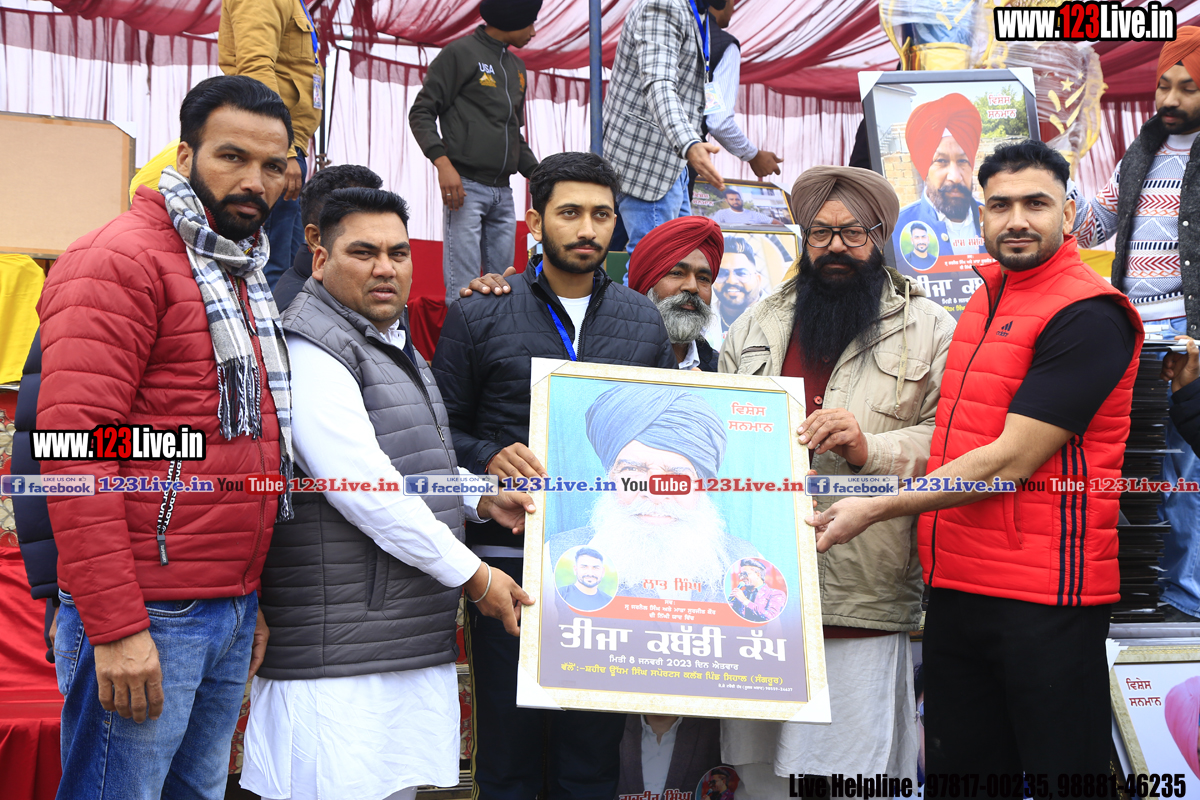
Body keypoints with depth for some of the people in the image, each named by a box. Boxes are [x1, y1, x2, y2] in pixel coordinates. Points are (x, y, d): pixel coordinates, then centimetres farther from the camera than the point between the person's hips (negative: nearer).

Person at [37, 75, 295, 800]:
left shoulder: (246, 276, 17)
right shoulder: (121, 260, -9)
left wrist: (255, 601, 16)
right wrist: (116, 626, -19)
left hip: (233, 616, 8)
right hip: (147, 618, -8)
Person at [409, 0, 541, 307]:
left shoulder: (517, 67, 22)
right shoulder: (460, 53, 0)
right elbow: (421, 113, -4)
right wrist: (443, 163, -18)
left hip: (503, 191, 7)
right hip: (466, 186, -7)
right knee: (464, 287, -11)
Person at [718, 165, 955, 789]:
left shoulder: (929, 329, 4)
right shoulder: (757, 324, 17)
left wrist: (869, 447, -19)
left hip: (860, 605, -4)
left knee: (844, 777, -1)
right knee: (760, 773, 14)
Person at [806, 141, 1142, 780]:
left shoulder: (1088, 314, -13)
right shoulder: (988, 293, 13)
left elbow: (1008, 463, -19)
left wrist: (874, 509, -14)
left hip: (1044, 598, -8)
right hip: (954, 584, 8)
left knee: (1061, 766, 5)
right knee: (955, 765, 17)